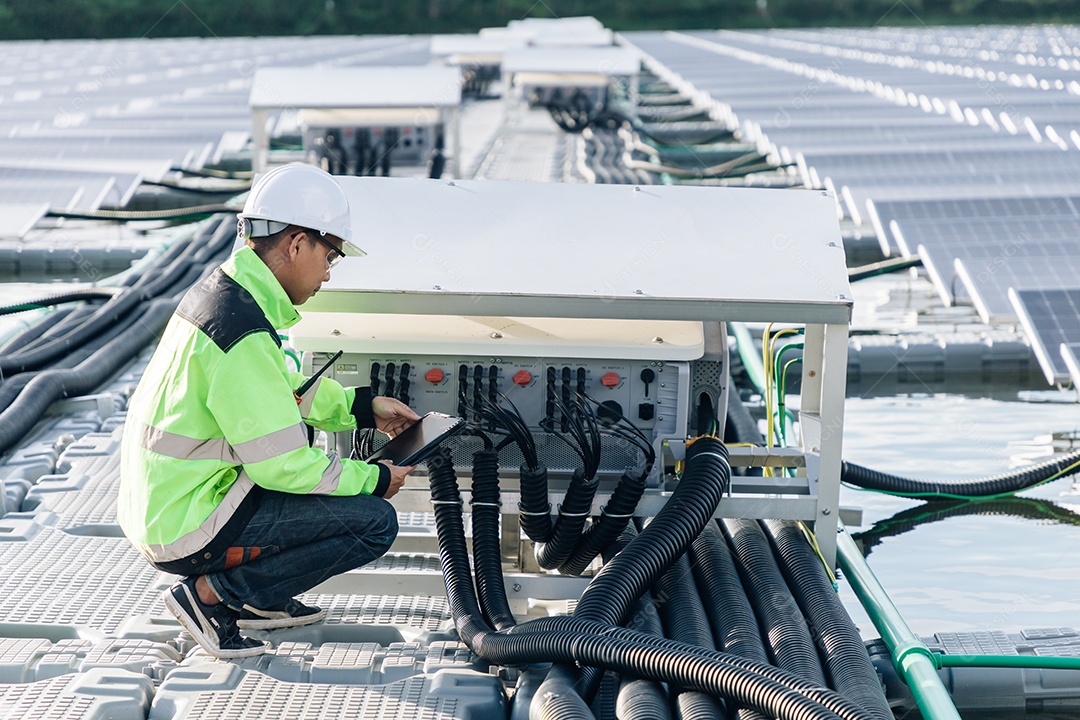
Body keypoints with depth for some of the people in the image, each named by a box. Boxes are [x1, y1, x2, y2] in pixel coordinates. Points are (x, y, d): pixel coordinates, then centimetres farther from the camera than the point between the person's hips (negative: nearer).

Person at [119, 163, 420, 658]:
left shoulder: (220, 289, 7)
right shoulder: (243, 336, -24)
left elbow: (280, 390, 23)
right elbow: (284, 465, -21)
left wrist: (364, 408, 18)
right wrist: (376, 481, -7)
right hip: (185, 534, -10)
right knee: (375, 523, -10)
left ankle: (258, 598, 18)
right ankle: (210, 592, -4)